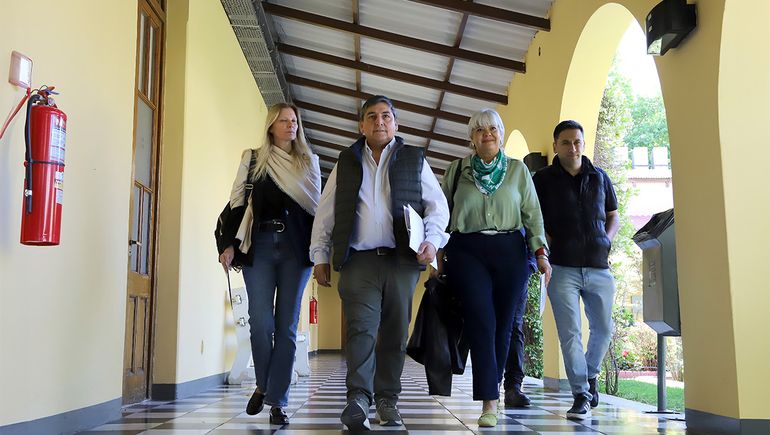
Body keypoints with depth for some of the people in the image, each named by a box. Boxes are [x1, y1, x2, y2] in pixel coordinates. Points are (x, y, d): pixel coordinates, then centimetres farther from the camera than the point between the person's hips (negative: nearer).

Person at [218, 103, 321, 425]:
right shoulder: (252, 158, 10)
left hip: (296, 246, 1)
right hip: (259, 244, -1)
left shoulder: (309, 161, 14)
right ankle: (262, 385, 19)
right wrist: (230, 244, -2)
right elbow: (237, 204, 7)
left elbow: (317, 206, 13)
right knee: (260, 321, -7)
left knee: (286, 325, -1)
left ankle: (277, 401, 5)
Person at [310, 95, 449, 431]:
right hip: (359, 260, 0)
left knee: (395, 334, 3)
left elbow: (437, 204, 9)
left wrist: (432, 239, -8)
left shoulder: (414, 160, 12)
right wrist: (320, 255, 9)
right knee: (361, 328, -14)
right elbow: (325, 212, 15)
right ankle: (358, 398, -17)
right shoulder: (346, 162, 16)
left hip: (402, 260, 0)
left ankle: (387, 401, 12)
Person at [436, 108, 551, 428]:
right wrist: (438, 254, 6)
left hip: (510, 252, 1)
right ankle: (489, 401, -11)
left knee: (503, 324, 5)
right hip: (467, 252, -1)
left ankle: (493, 386, 25)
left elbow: (533, 214, 7)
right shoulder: (457, 170, 10)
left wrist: (540, 251, -2)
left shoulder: (518, 170, 10)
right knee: (481, 321, -12)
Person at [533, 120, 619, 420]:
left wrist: (606, 242, 3)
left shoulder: (599, 177, 13)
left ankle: (590, 374, 35)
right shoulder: (543, 179, 4)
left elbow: (613, 216, 20)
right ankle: (581, 395, 2)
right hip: (563, 268, -3)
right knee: (570, 333, -5)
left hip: (598, 267, 3)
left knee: (603, 329, 10)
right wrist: (550, 246, -8)